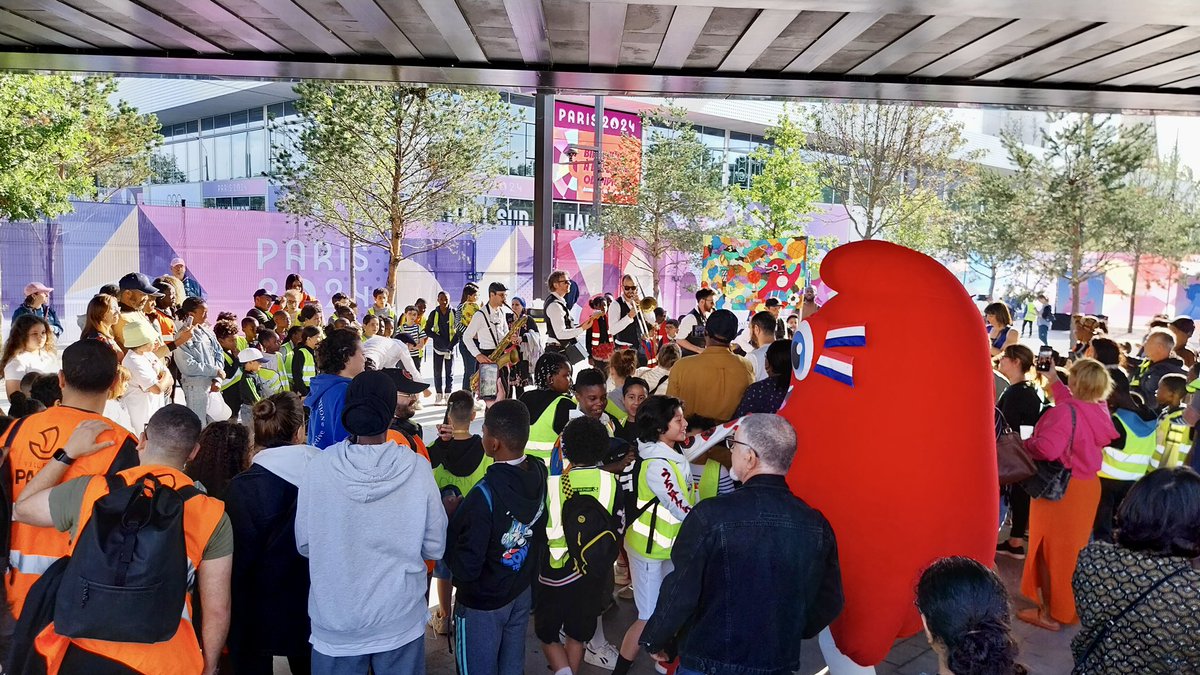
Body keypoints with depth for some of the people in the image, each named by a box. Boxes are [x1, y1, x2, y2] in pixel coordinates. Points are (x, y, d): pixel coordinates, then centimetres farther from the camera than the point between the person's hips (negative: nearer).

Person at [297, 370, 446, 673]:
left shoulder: (318, 467, -16)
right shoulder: (417, 468, -16)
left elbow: (304, 545, -3)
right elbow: (434, 548, -7)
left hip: (335, 625, 0)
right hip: (400, 624, 0)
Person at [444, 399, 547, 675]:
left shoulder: (484, 495, -32)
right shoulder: (540, 473, -13)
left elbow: (465, 569, -26)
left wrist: (451, 517, -14)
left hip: (483, 603, -6)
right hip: (522, 592, 6)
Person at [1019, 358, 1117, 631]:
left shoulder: (1065, 412, -25)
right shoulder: (1100, 410, 0)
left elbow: (1046, 448, -36)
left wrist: (1024, 444, -17)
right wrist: (1054, 381, 30)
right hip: (1088, 486, 8)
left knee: (1051, 550, 5)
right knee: (1073, 549, 21)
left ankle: (1050, 614, 16)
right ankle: (1068, 605, 35)